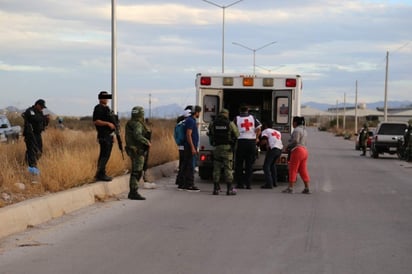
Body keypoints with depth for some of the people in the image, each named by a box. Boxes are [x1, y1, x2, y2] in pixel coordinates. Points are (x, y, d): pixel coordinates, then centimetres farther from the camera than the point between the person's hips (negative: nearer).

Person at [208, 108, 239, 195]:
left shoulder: (213, 124, 3)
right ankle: (229, 189, -3)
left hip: (217, 148, 2)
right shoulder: (230, 124, -4)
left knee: (216, 169, 7)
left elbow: (210, 135, 15)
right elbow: (236, 135, 2)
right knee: (228, 168, -1)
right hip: (227, 148, -2)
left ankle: (216, 189, 5)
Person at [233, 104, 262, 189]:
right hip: (252, 142, 2)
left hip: (241, 141, -1)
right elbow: (258, 128, 0)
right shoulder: (252, 118, 6)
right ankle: (248, 184, 2)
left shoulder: (237, 118, 1)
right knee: (249, 164, 6)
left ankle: (239, 183, 7)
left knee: (239, 164, 8)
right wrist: (257, 138, 11)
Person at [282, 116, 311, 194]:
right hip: (304, 150, 9)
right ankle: (307, 188, 6)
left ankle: (290, 188, -2)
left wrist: (288, 146, -5)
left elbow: (295, 141, -20)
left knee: (293, 170, -3)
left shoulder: (297, 130, -9)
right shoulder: (304, 130, 21)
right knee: (303, 170, 8)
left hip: (297, 150, -9)